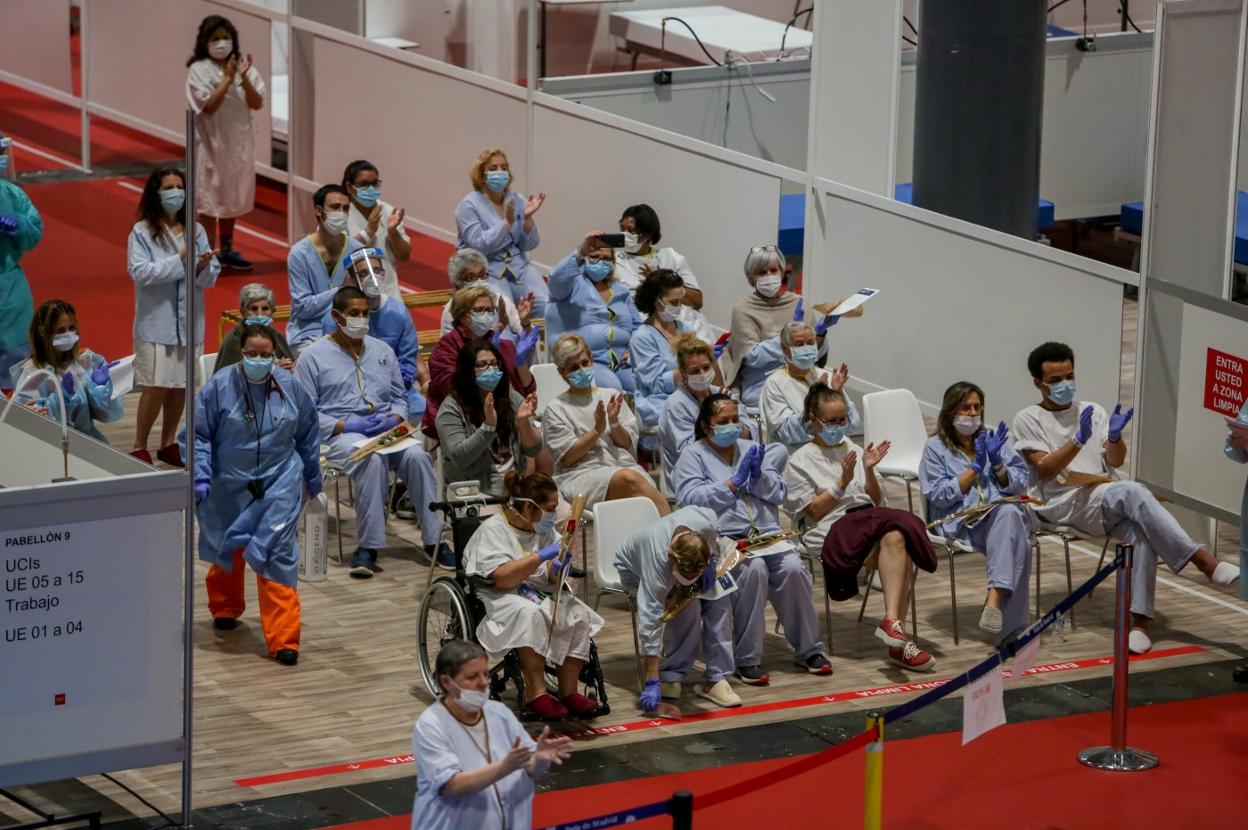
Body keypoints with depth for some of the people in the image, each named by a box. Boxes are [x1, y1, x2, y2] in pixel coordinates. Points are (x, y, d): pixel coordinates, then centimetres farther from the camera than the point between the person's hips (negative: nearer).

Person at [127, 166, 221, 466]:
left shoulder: (196, 231, 5)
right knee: (156, 385, -7)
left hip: (189, 321, 4)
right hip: (156, 322, -4)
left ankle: (169, 443, 23)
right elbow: (141, 272, -17)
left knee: (180, 385, 10)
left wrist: (204, 267, -19)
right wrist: (180, 260, -21)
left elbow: (211, 277, 4)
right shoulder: (142, 232, -6)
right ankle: (139, 447, 5)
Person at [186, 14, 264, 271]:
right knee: (210, 197, -1)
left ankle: (227, 250, 27)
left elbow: (257, 104, -5)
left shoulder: (242, 64, 1)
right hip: (212, 142, -5)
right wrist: (227, 78, -23)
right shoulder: (199, 70, -10)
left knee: (232, 195, 15)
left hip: (239, 141, 5)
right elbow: (209, 106, -19)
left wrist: (243, 77, -19)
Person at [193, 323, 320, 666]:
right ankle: (225, 608, 50)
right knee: (227, 552, 20)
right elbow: (199, 435, -6)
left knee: (277, 554, -12)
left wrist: (313, 478, 18)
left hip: (278, 485, 0)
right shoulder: (219, 387, -12)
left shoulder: (290, 387, -4)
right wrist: (201, 477, -16)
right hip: (229, 487, 0)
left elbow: (307, 435, 11)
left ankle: (283, 638, -11)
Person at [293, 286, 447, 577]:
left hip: (386, 429, 4)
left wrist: (395, 418, -2)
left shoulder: (382, 351, 20)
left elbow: (400, 397, 22)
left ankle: (433, 539, -24)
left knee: (416, 455, -28)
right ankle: (368, 546, -35)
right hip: (341, 433, -4)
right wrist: (346, 425, -13)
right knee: (372, 459, -37)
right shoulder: (313, 357, 6)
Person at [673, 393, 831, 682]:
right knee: (753, 569, -34)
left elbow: (778, 493, 17)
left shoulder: (752, 450, 23)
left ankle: (807, 649, -10)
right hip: (723, 537, -4)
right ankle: (747, 659, -26)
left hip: (767, 533, 4)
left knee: (793, 568, -25)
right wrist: (734, 482, -6)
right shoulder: (693, 455, 10)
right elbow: (689, 498, -7)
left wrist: (759, 477, -4)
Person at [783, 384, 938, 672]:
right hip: (832, 530, -5)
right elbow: (814, 511, 1)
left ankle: (892, 621, -44)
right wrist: (842, 483, -7)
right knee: (896, 537, -33)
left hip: (869, 521, 5)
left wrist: (868, 470, 4)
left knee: (895, 538, -33)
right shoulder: (800, 461, 11)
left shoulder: (854, 451, 24)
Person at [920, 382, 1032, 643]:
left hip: (1004, 511, 3)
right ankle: (1011, 628, -46)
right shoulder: (935, 448, 14)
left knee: (1010, 513, -39)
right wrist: (975, 469, -2)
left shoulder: (993, 438, 24)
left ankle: (995, 599, -51)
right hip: (962, 521, -3)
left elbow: (1020, 484, 16)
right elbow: (940, 496, 1)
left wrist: (997, 464, -1)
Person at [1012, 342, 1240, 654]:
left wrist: (1114, 436, -14)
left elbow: (1116, 461, 8)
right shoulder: (1028, 420, 7)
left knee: (1141, 531, -32)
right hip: (1066, 504, -4)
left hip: (1109, 503, 4)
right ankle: (1201, 560, -38)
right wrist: (1078, 440, -20)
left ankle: (1141, 620, -37)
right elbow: (1045, 470, -7)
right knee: (1132, 492, -34)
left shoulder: (1092, 411, 19)